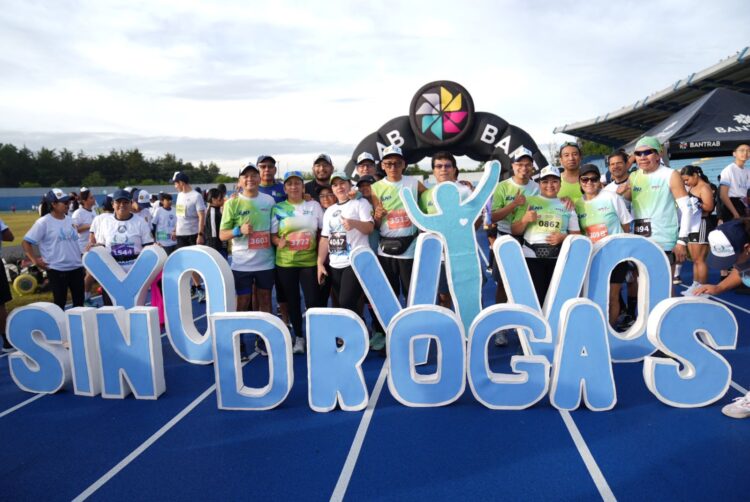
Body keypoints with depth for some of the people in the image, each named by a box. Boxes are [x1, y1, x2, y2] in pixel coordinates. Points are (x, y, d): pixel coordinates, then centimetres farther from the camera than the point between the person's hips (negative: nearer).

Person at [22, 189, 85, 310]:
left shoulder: (69, 220, 9)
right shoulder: (43, 222, -10)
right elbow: (26, 242, -8)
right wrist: (35, 261, -15)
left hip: (76, 268, 6)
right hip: (57, 270, -6)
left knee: (79, 302, 12)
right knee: (59, 303, 3)